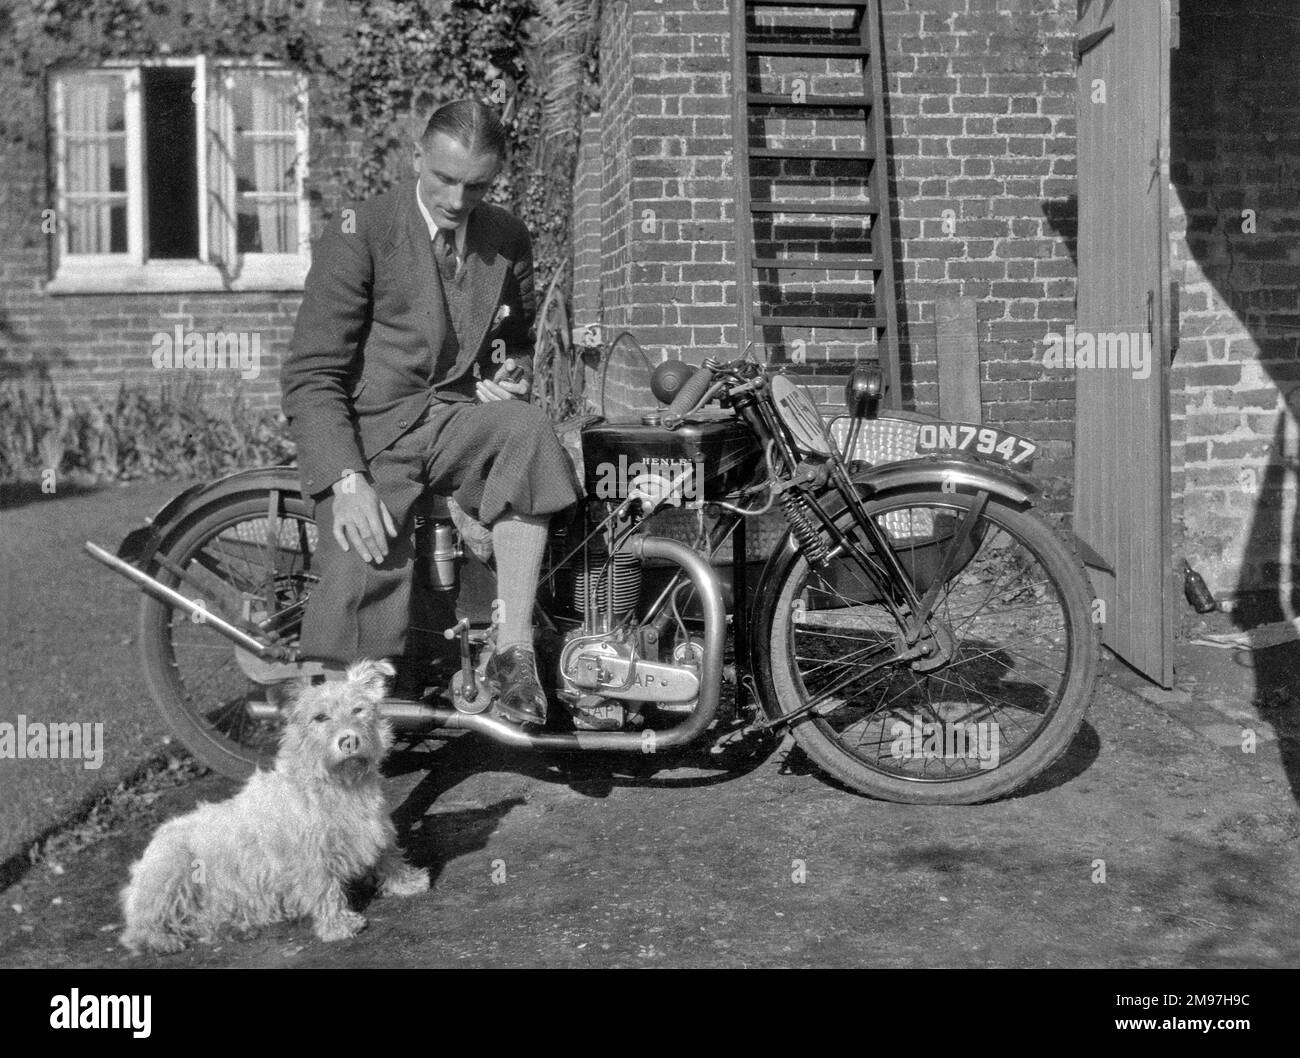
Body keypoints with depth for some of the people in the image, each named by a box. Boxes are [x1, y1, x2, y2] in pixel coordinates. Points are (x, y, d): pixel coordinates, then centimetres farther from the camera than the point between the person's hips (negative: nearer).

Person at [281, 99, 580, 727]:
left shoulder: (508, 239, 8)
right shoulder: (359, 233, -7)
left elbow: (517, 337, 27)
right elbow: (310, 375, -9)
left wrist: (509, 375, 1)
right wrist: (347, 481, -23)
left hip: (457, 419, 4)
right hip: (367, 428, -3)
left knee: (528, 432, -31)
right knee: (367, 580, -26)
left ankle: (513, 650, -28)